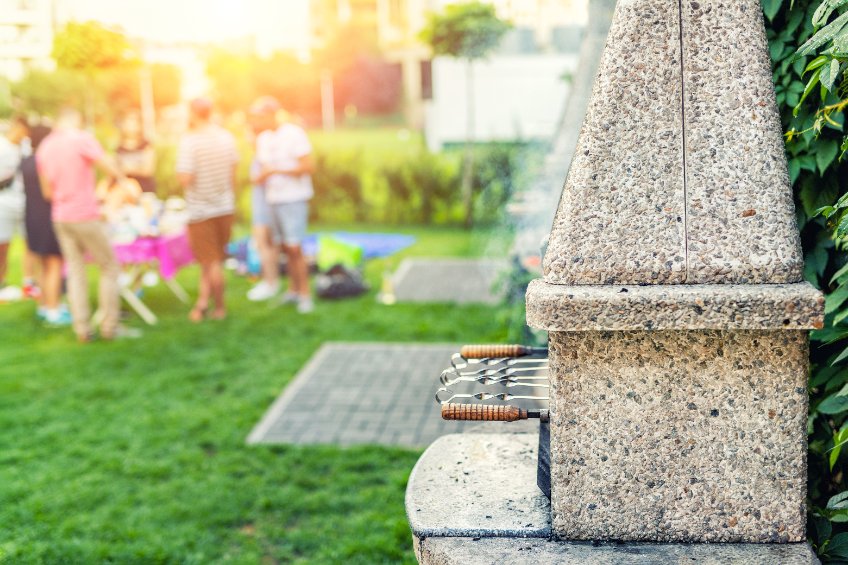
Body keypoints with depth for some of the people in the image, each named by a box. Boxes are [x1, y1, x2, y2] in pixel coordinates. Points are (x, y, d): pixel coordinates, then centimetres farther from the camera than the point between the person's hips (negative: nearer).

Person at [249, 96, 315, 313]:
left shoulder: (294, 134, -9)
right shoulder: (262, 138, 12)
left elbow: (308, 166, -13)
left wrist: (276, 170, -15)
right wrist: (259, 177, -3)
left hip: (294, 198, -6)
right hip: (273, 199, 6)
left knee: (294, 247, -10)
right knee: (285, 247, 8)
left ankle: (305, 294, -1)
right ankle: (293, 289, 18)